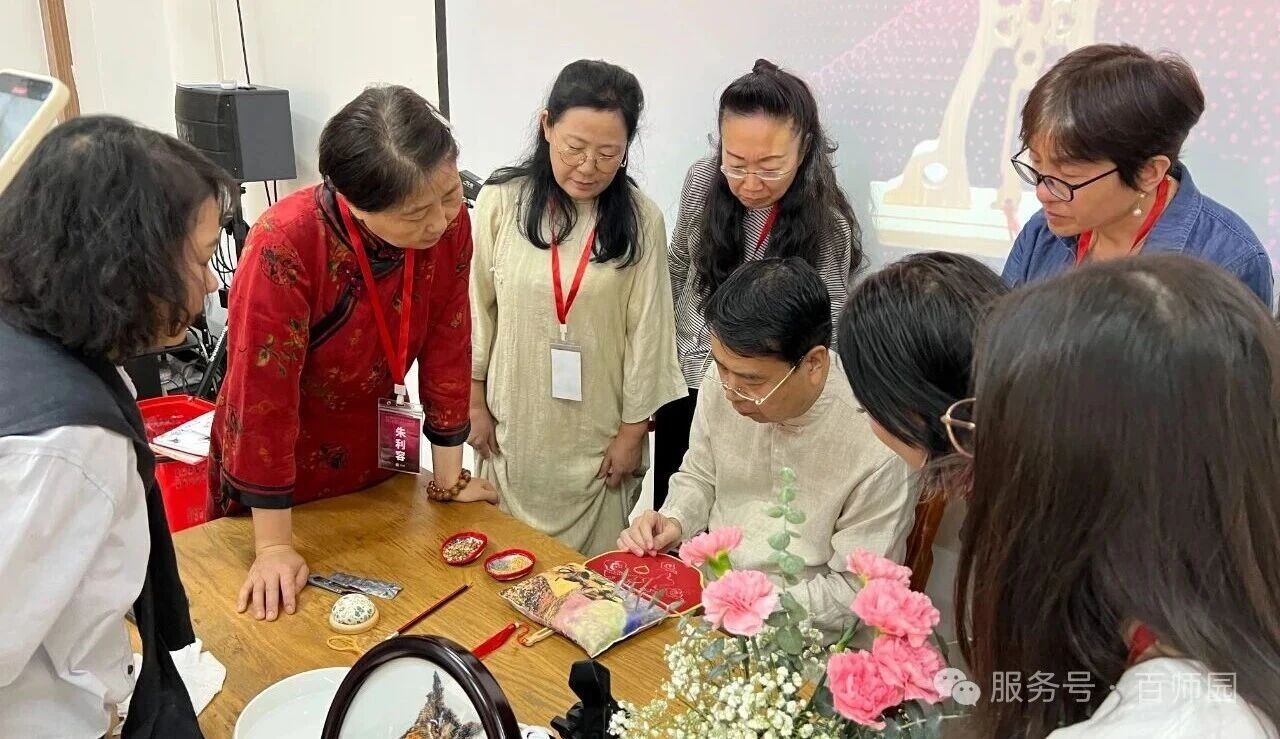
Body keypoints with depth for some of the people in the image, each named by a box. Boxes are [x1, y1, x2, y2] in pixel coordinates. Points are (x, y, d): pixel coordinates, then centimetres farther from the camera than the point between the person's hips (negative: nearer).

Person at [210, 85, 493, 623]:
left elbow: (447, 347, -10)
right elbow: (262, 393, -27)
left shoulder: (449, 222, -19)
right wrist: (274, 548, -20)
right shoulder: (286, 244, -33)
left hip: (377, 462, 4)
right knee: (299, 627, 20)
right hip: (281, 478, -4)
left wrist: (449, 479, -3)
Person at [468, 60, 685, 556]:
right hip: (514, 428, 1)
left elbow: (647, 330, -5)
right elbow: (475, 308, 0)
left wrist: (633, 431, -2)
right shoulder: (501, 202, -8)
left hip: (597, 438, -1)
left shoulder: (640, 220, -9)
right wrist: (475, 403, 4)